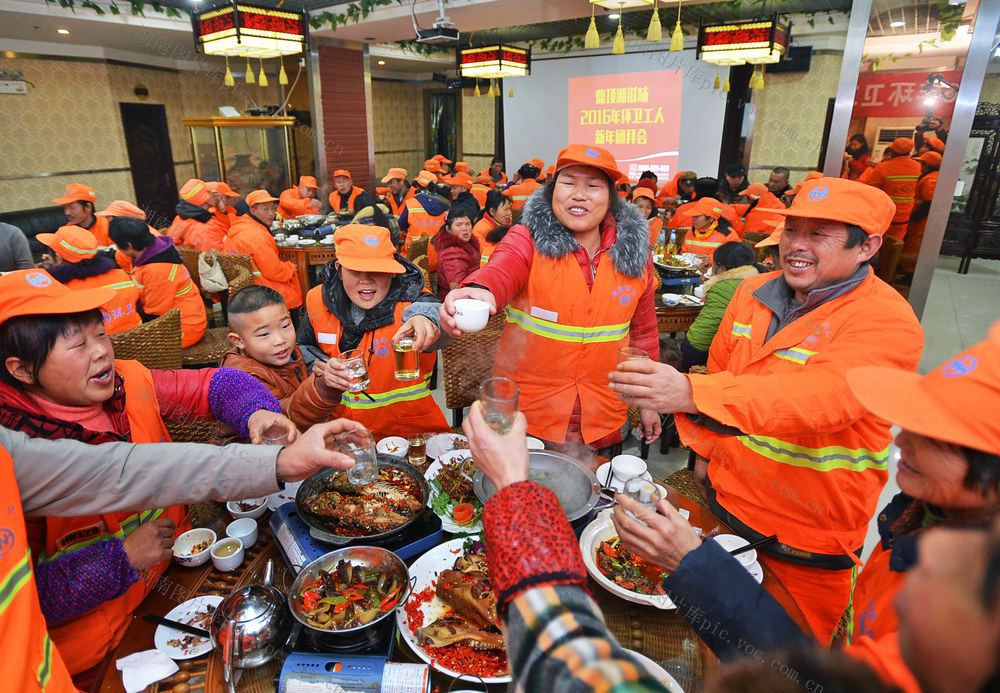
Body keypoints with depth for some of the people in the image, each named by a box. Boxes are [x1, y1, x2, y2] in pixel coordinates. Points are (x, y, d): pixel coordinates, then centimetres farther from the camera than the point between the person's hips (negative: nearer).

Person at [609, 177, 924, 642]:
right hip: (723, 495, 5)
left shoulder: (888, 322, -21)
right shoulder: (753, 292, 0)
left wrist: (690, 393, -53)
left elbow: (820, 397, -40)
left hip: (807, 541, -5)